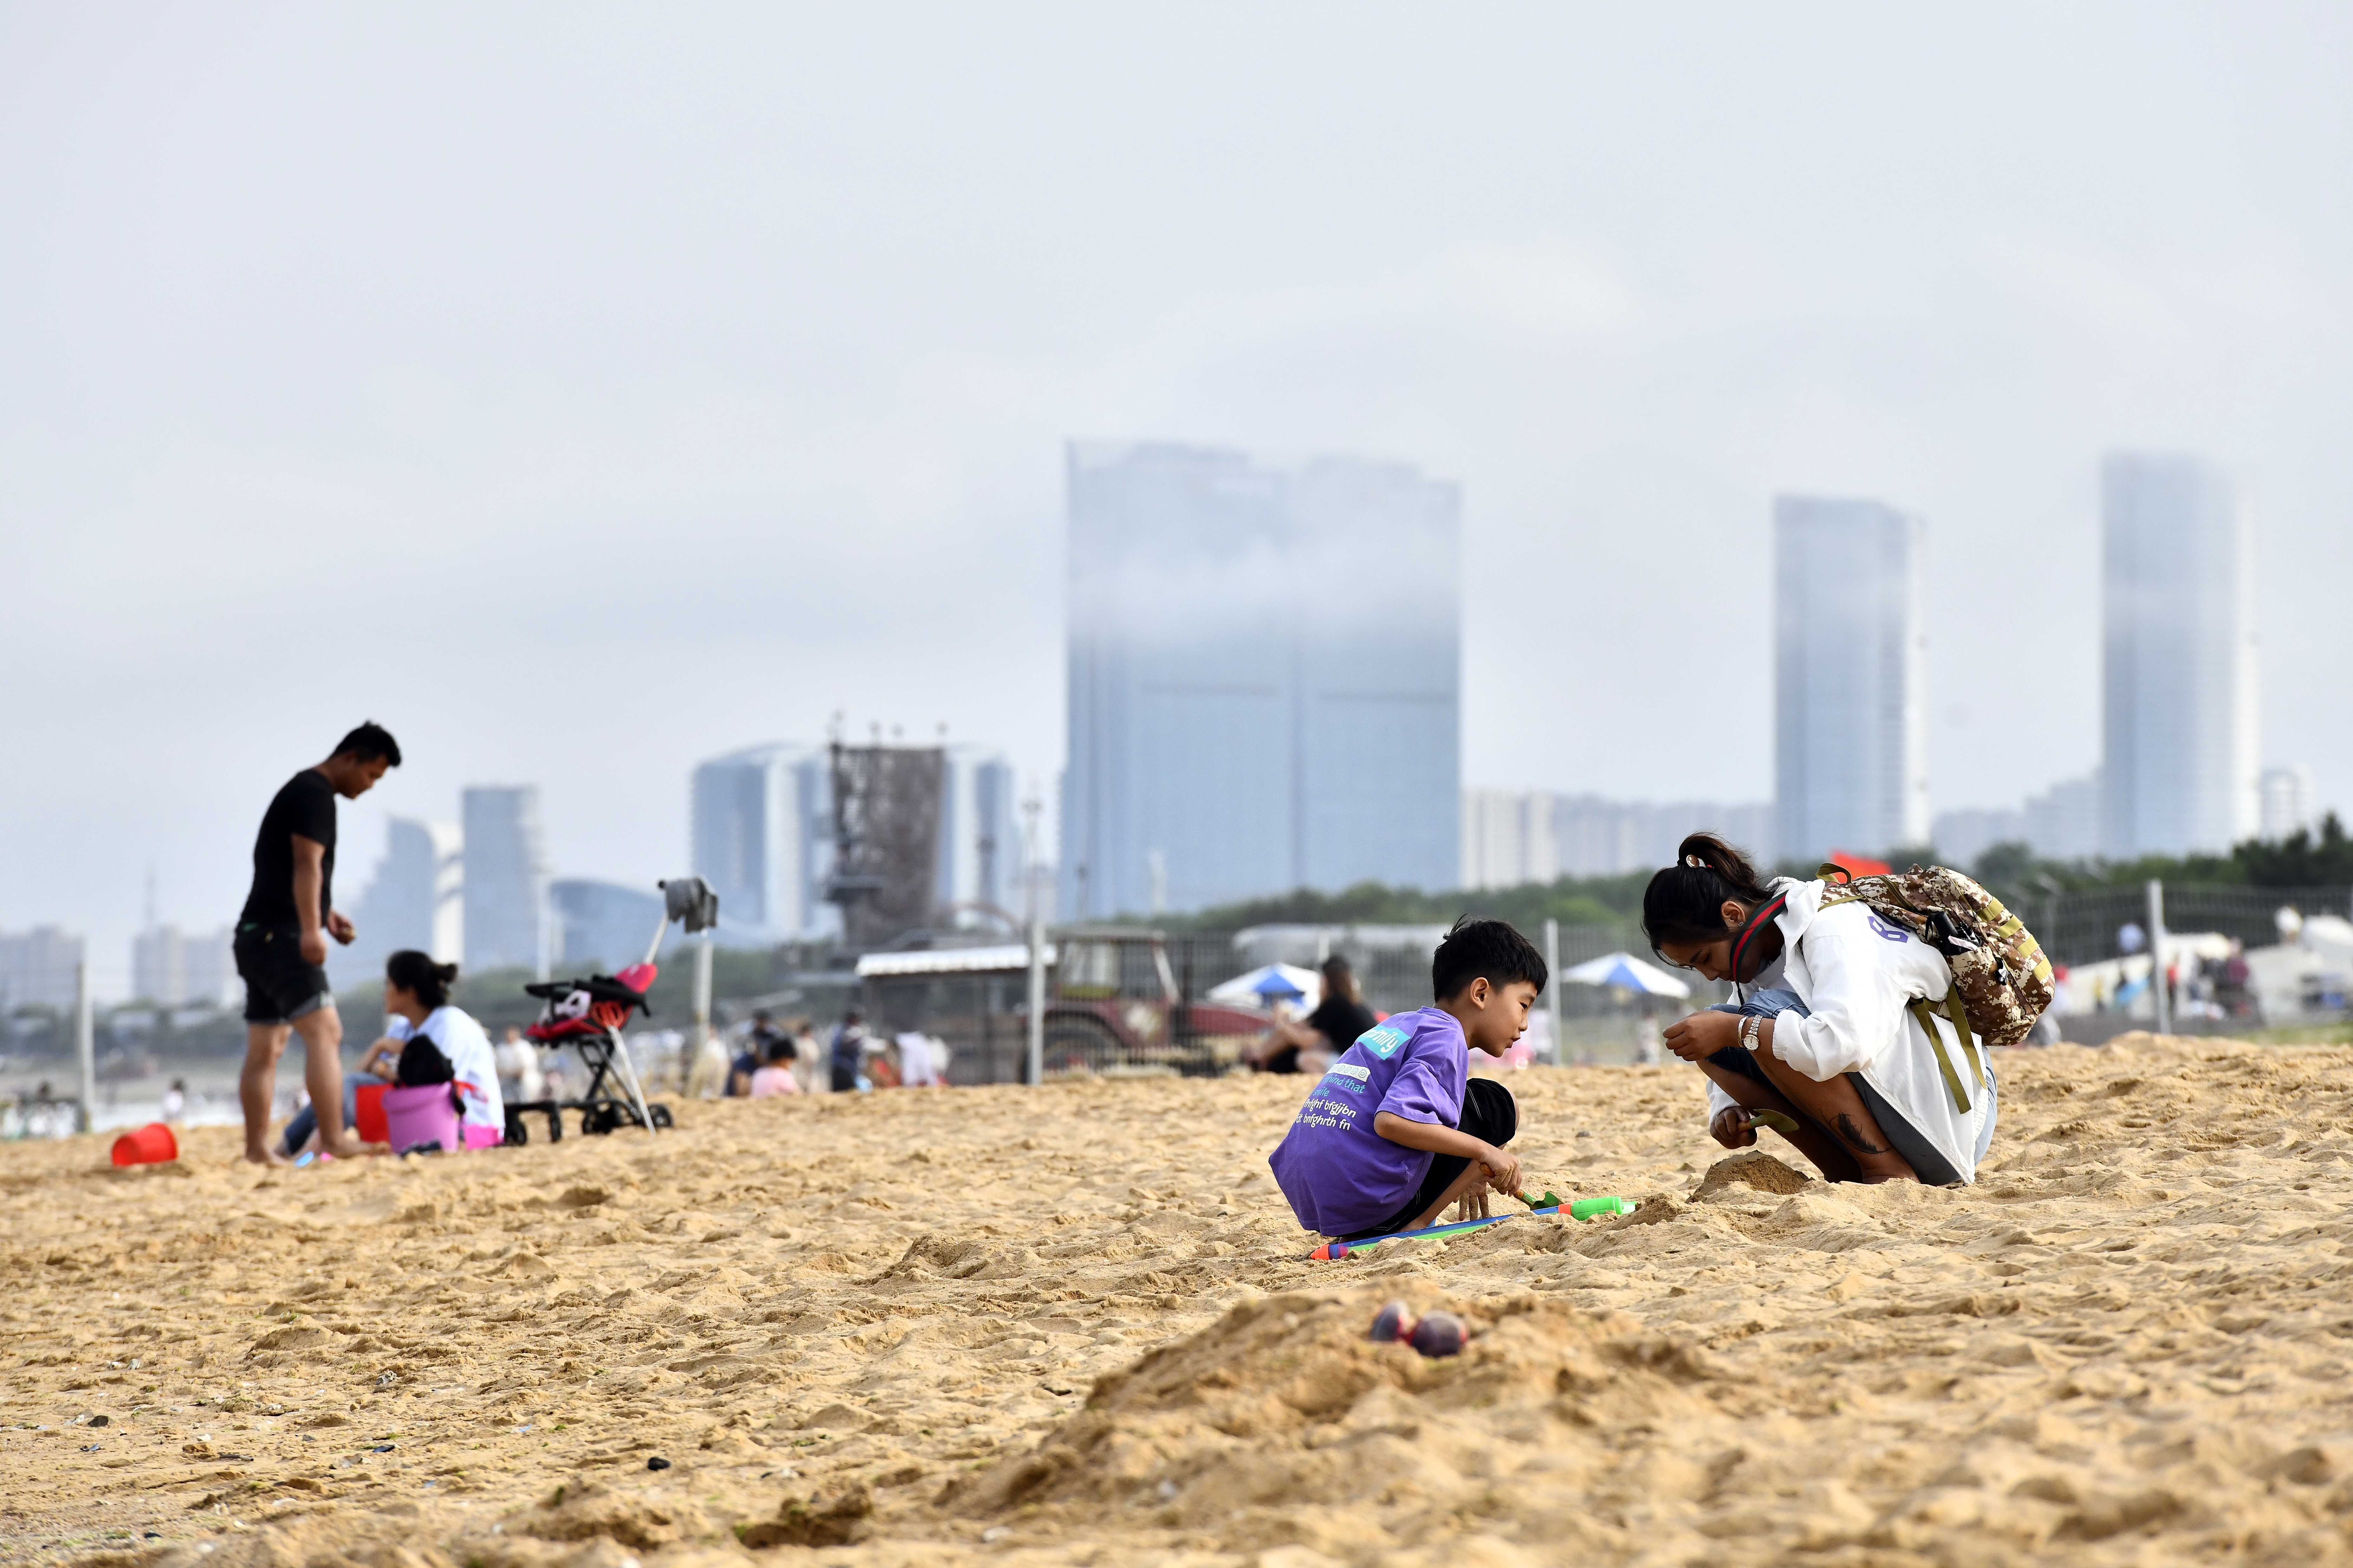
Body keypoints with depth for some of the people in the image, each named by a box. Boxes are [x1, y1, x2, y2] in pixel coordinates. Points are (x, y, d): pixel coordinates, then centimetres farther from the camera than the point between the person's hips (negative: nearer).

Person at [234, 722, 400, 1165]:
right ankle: (334, 1138, -27)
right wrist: (310, 929, -30)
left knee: (266, 1048, 11)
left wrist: (326, 913, 23)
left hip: (258, 937, 11)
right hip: (281, 935, -11)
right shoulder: (315, 794, -9)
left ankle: (257, 1148, 14)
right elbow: (306, 865, -21)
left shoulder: (299, 791, 23)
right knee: (324, 1031, -19)